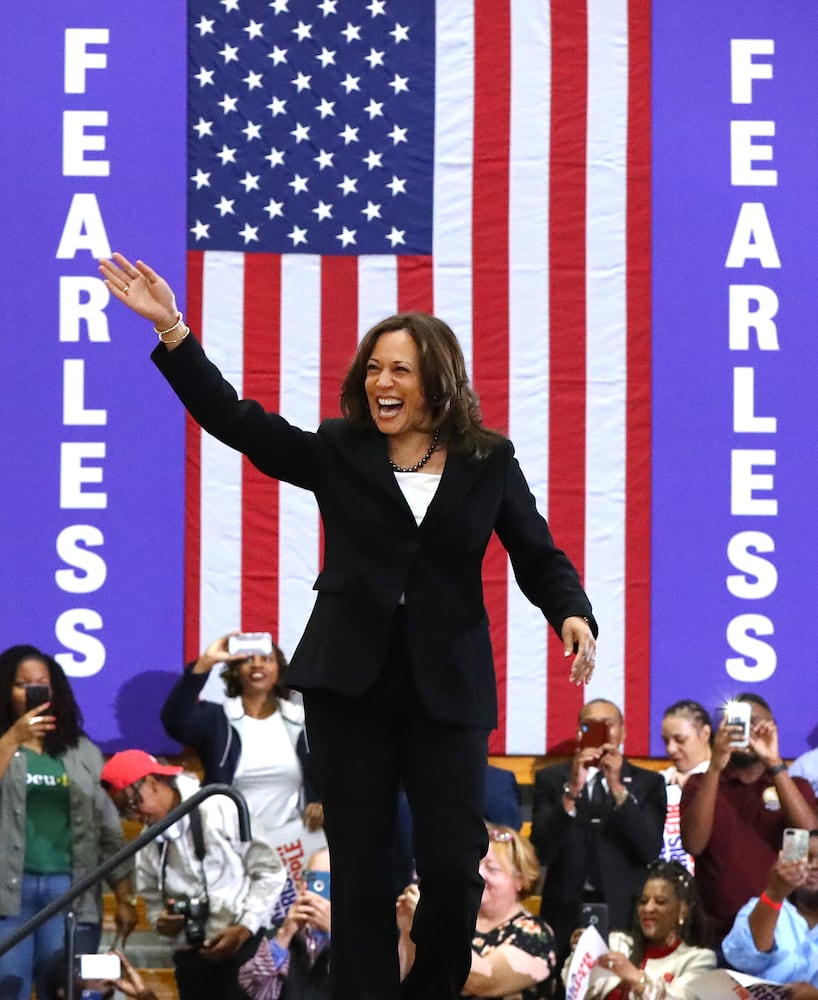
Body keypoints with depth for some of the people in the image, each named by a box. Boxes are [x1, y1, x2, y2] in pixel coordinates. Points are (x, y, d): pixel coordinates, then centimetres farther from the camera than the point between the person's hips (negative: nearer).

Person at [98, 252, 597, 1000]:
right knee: (360, 868, 4)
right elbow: (235, 420, -2)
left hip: (447, 687, 0)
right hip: (349, 683, 1)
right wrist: (171, 328, -9)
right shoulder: (337, 453, 4)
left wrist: (573, 615, -14)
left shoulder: (489, 461, 4)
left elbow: (538, 554, 6)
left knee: (455, 864, -2)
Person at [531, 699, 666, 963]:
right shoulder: (551, 779, 8)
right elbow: (541, 852, -4)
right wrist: (572, 790, -17)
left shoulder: (648, 783, 9)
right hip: (566, 914, 0)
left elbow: (651, 850, -5)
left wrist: (618, 788, -14)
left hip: (624, 916, 0)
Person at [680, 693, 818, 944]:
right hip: (717, 932, -1)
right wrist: (715, 767, -17)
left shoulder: (794, 786, 11)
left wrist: (774, 763, -17)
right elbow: (693, 844, -10)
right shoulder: (701, 784, 8)